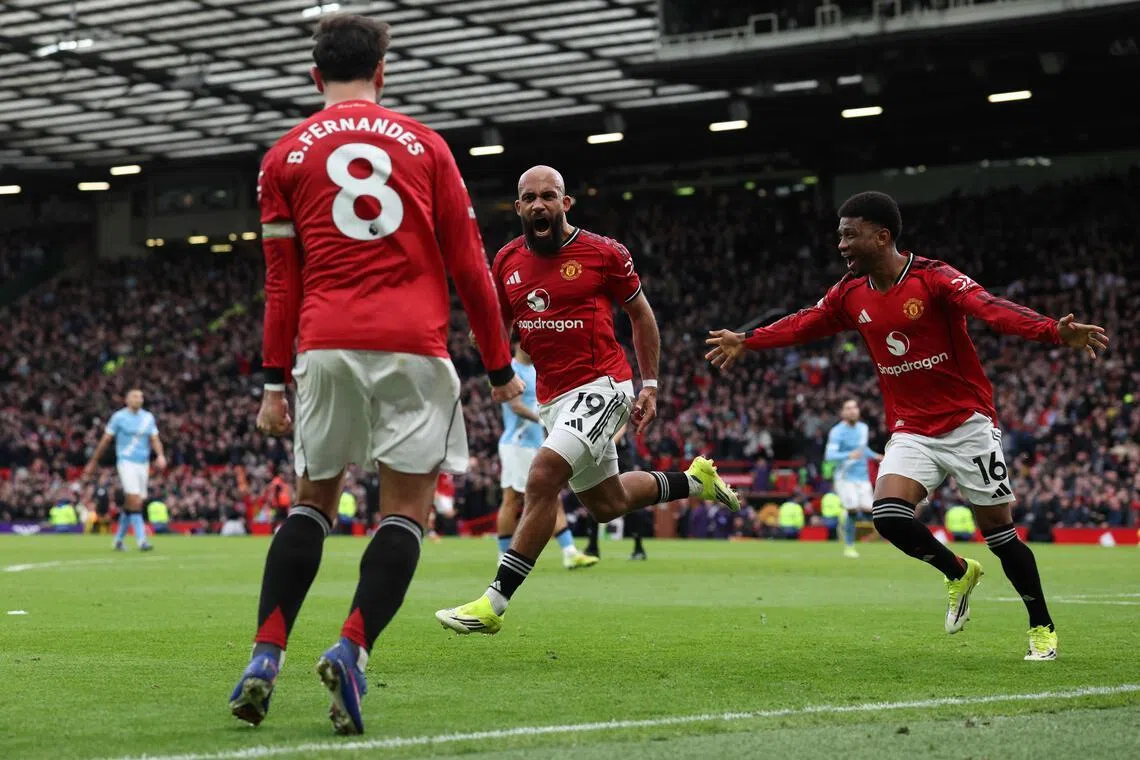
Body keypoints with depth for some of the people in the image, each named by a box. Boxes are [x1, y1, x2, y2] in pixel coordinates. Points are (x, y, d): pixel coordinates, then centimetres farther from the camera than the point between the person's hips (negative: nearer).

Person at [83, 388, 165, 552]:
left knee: (130, 505, 8)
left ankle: (119, 538, 24)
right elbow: (105, 440, 3)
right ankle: (142, 540, -20)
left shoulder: (148, 417, 10)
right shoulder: (119, 417, -2)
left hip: (143, 464, 5)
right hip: (126, 463, -5)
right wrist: (93, 463, 6)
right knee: (135, 502, -17)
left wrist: (160, 455, -14)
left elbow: (155, 439, 6)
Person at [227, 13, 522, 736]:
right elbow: (469, 265, 8)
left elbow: (282, 282, 8)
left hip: (326, 349, 2)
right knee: (407, 509, 1)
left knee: (313, 501, 13)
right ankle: (351, 648, -18)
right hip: (415, 349, -2)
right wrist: (501, 366, 13)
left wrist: (274, 382, 12)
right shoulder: (424, 144, 10)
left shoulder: (286, 155, 11)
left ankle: (266, 657, 1)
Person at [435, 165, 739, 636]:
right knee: (606, 504, 17)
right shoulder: (508, 261, 4)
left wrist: (650, 385, 3)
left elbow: (641, 315, 5)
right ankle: (694, 480, 43)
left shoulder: (602, 254, -8)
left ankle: (494, 603, -22)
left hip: (600, 387, -7)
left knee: (543, 478, -24)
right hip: (553, 398, 7)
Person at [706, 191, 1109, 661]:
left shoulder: (933, 278, -17)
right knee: (888, 516, -18)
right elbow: (803, 325, 20)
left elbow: (992, 309, -32)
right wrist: (747, 341, 25)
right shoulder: (851, 294, 2)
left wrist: (1055, 332, -47)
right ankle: (958, 573, 10)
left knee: (998, 531, -2)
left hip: (966, 423, -5)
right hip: (910, 431, 5)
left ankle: (1042, 628, 18)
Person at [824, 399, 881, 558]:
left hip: (862, 476, 6)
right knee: (852, 510, -14)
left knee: (868, 510, -7)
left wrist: (874, 456, 13)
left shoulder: (863, 428, 10)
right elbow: (829, 456, -20)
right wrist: (849, 455, -32)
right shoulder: (837, 432, -11)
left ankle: (845, 515, 25)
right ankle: (849, 547, 1)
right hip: (846, 477, -6)